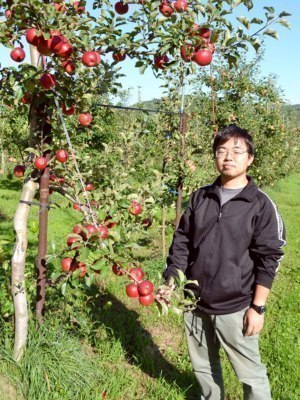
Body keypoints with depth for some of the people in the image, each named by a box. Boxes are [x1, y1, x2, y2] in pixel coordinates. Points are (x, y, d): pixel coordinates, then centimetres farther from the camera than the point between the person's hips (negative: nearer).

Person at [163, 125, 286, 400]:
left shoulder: (261, 205, -9)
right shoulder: (200, 197, 3)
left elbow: (269, 258, -9)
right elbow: (181, 241, 6)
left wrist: (258, 307, -10)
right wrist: (170, 283, -1)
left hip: (235, 308, -4)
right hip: (194, 303, 5)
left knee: (250, 373, 9)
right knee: (202, 366, 22)